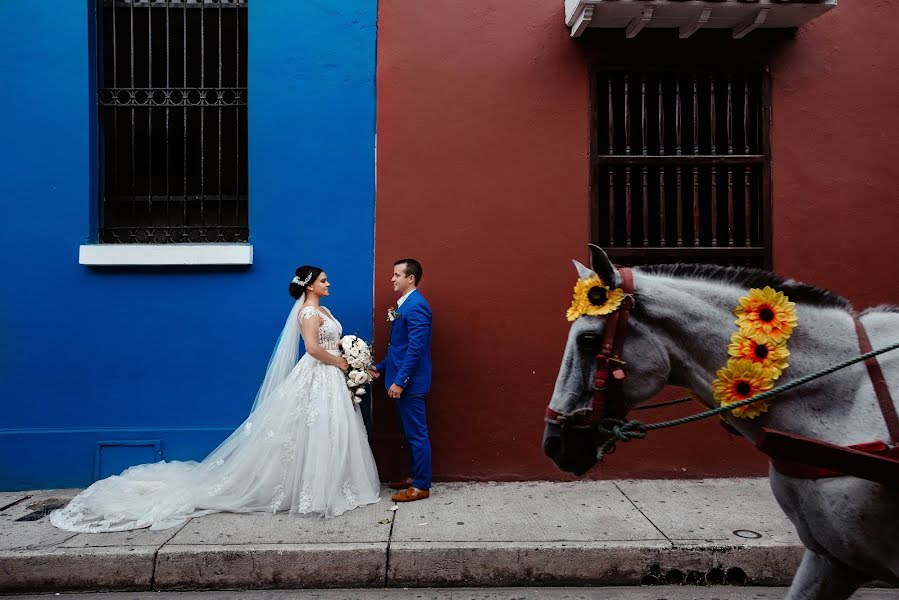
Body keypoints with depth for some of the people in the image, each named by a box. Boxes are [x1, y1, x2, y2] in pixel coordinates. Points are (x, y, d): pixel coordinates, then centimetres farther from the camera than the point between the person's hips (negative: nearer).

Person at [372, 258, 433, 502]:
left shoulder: (416, 306, -17)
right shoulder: (403, 304, 14)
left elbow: (415, 347, -22)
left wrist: (400, 380, -22)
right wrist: (381, 367, 18)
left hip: (410, 382, -10)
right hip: (401, 379, 10)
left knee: (417, 434, -1)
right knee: (410, 433, 17)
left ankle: (421, 486, 8)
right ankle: (414, 476, 29)